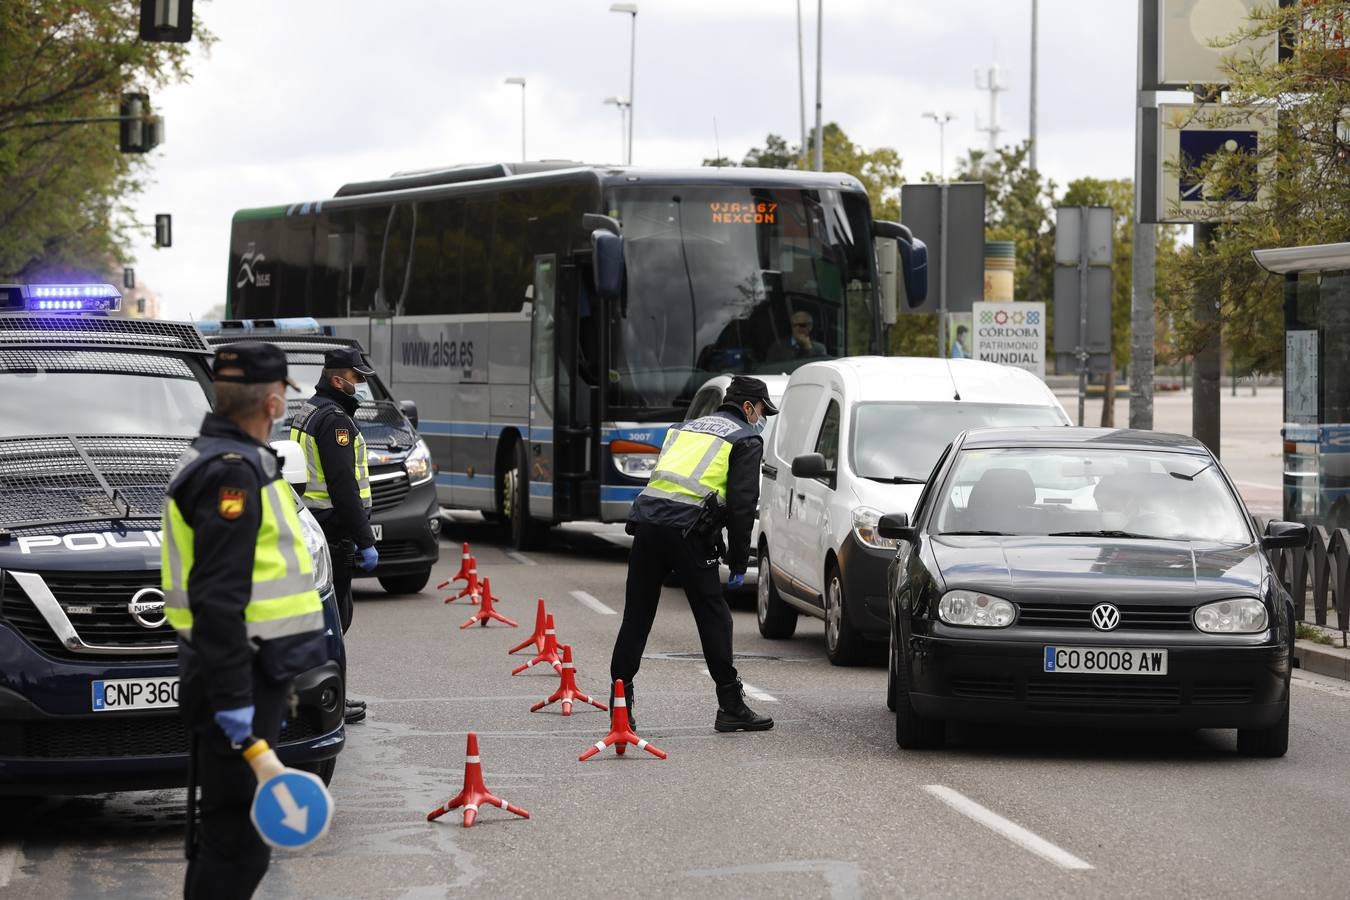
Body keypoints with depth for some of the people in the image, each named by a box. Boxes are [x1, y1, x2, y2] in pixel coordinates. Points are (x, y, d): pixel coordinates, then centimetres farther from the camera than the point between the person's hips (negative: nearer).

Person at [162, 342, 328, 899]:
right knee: (238, 838, -10)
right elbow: (216, 596, -24)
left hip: (249, 675, 11)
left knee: (224, 828, 17)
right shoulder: (232, 471, -16)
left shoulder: (224, 460, 19)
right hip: (241, 683, -11)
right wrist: (233, 698, -27)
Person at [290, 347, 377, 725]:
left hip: (314, 529, 11)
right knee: (334, 613, -7)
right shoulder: (334, 419, -16)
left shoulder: (308, 413, 17)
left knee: (334, 611, 17)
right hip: (333, 532, -11)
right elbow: (343, 486, -22)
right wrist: (365, 541, -20)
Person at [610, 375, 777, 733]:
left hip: (647, 517, 6)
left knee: (637, 616, 10)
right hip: (686, 529, -6)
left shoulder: (688, 428, 29)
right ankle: (731, 707, 3)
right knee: (713, 617, 2)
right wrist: (738, 562, 3)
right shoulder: (746, 440, 9)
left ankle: (621, 703, 10)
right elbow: (742, 503, 0)